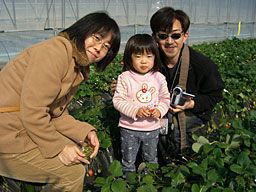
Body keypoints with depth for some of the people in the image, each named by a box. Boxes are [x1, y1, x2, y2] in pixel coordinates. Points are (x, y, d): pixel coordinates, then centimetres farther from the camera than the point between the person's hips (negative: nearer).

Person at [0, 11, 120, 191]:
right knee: (73, 171, -6)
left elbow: (57, 114, 10)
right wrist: (58, 148, -15)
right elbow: (32, 112, -25)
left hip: (29, 128, 10)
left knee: (77, 153, 17)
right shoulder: (55, 51, -21)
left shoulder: (79, 68, 10)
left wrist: (86, 132, -3)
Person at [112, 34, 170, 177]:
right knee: (128, 161, 15)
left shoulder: (159, 78, -3)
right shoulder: (125, 78, -12)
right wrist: (135, 110, -26)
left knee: (151, 160, 22)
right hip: (129, 128, -2)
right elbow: (118, 101, -14)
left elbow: (165, 98, 4)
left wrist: (160, 110, -16)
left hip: (152, 128, 2)